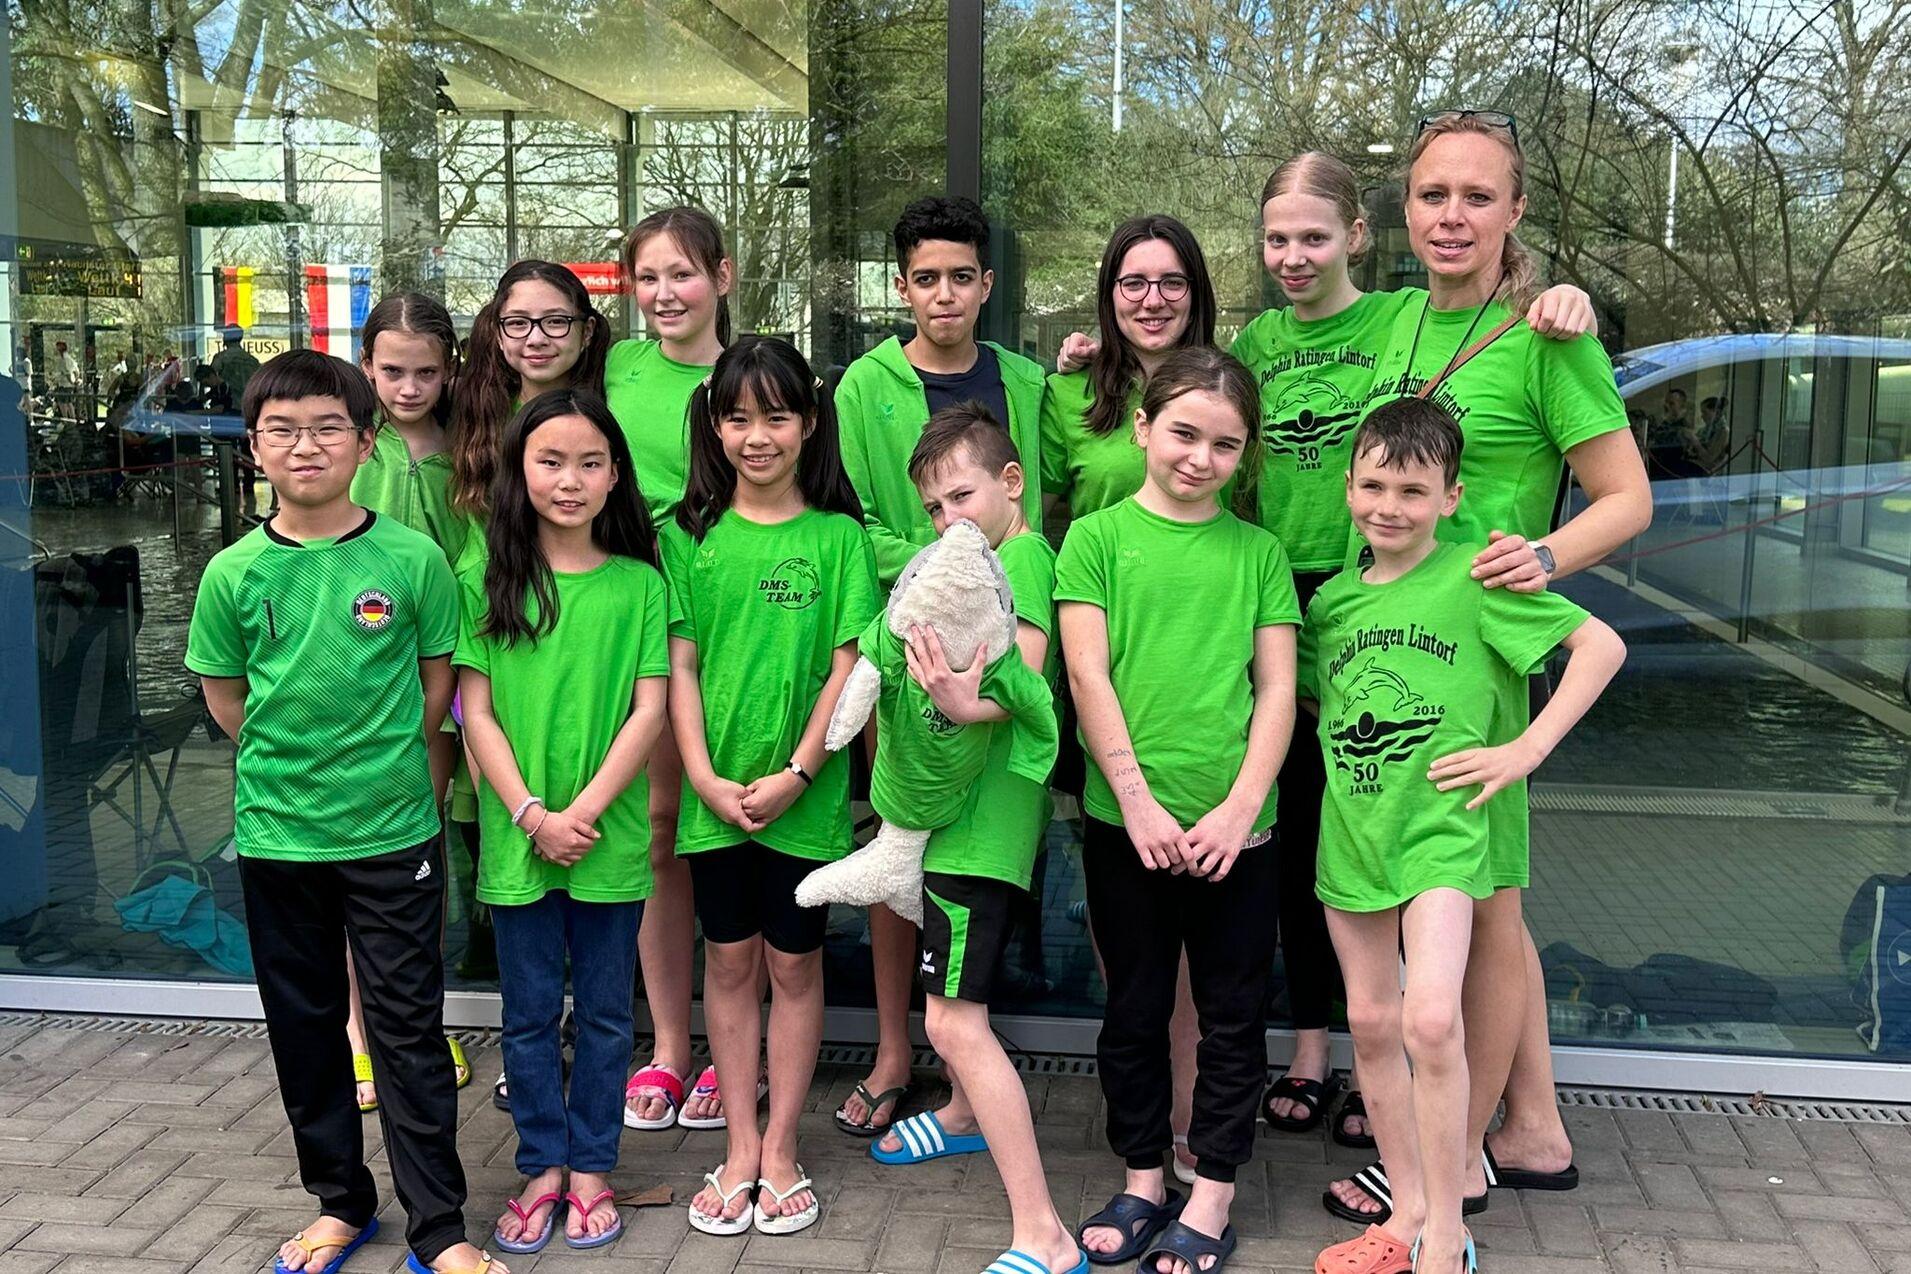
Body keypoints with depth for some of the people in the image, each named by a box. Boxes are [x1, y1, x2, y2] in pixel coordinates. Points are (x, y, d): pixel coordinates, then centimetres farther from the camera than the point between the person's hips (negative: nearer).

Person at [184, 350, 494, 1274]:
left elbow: (438, 678, 3)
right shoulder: (235, 572, -3)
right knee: (304, 1024, 14)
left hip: (394, 832, -2)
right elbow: (225, 698, 7)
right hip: (276, 835, 2)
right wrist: (294, 766, 4)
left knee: (408, 1027, 3)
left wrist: (384, 762, 2)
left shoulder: (412, 559, -7)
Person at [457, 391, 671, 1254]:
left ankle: (591, 1167, 26)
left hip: (610, 838, 0)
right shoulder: (490, 583, 1)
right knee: (529, 1012, 12)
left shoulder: (638, 584, -1)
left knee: (604, 1011, 11)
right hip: (516, 839, 1)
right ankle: (542, 1166, 27)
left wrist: (585, 809, -13)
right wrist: (531, 814, -11)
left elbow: (648, 710, -4)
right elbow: (476, 712, -1)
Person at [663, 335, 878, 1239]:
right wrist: (704, 777, -9)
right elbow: (679, 666, 1)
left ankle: (780, 1148, 22)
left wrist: (796, 775, -12)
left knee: (793, 962, 9)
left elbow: (848, 669, -5)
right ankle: (738, 1148, 23)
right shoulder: (690, 536, 2)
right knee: (728, 960, 11)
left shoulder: (839, 537, -3)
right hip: (714, 791, 2)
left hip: (803, 793, -2)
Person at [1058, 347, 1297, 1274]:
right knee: (1135, 1009, 11)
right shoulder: (1098, 537, 2)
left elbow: (1277, 689, 3)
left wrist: (1241, 805, -9)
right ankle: (1142, 1181, 27)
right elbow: (1088, 675, -4)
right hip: (1123, 819, -1)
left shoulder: (1257, 551, 7)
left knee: (1233, 1015, 7)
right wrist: (1138, 799, -12)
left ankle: (1211, 1198, 21)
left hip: (1233, 825, 1)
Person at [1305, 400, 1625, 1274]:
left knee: (1430, 1019, -20)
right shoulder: (1332, 599, 9)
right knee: (1371, 1023, 11)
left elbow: (1601, 645, -6)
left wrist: (1526, 749, -11)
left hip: (1438, 828, -5)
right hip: (1350, 831, 6)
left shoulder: (1474, 578, -6)